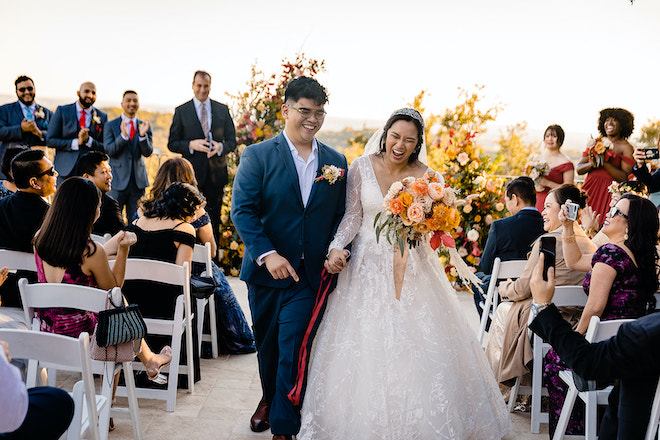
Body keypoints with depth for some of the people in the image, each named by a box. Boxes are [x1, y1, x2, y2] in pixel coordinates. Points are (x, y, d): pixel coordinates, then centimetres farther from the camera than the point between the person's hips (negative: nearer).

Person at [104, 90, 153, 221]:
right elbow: (108, 150, -10)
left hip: (138, 180, 3)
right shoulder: (111, 125, 1)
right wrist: (123, 135, -26)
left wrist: (143, 135, -20)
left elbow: (148, 152, -2)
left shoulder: (145, 126, 8)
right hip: (118, 181, -2)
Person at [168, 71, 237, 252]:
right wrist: (191, 145, -17)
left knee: (214, 218, 8)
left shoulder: (223, 110, 8)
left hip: (216, 173, 2)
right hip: (192, 173, -2)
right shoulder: (181, 111, 3)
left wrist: (220, 147, -14)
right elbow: (172, 143, 2)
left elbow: (232, 141, 9)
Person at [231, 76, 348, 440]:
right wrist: (267, 254, -22)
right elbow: (242, 210, -12)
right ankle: (269, 397, 46)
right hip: (265, 271, 0)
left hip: (309, 274, 0)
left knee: (293, 350, -4)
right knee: (267, 344, 19)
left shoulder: (336, 161, 4)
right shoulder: (258, 156, -6)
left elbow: (341, 215, 8)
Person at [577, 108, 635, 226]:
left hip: (609, 193, -4)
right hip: (590, 190, 4)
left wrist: (604, 162, -16)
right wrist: (592, 164, -10)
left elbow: (625, 177, -9)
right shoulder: (594, 142, 14)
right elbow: (579, 169, 10)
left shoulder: (626, 147, 1)